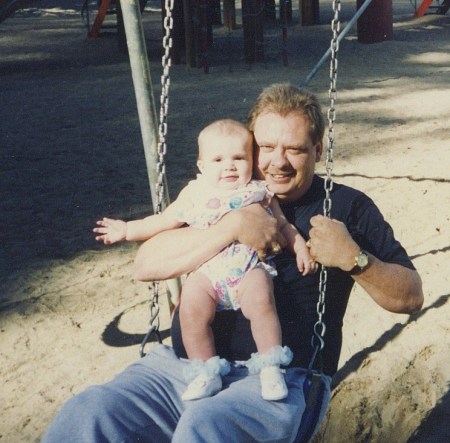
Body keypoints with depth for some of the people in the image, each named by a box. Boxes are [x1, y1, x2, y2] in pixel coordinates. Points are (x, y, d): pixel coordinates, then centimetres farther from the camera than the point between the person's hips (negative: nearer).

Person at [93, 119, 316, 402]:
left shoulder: (259, 192, 11)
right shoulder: (194, 195, 14)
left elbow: (283, 224, 21)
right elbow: (163, 221, 23)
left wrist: (300, 247, 8)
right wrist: (127, 230, 22)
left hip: (250, 269, -1)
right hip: (206, 272, 2)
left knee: (261, 301, -30)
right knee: (192, 308, -23)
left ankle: (271, 368, -16)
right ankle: (206, 373, -10)